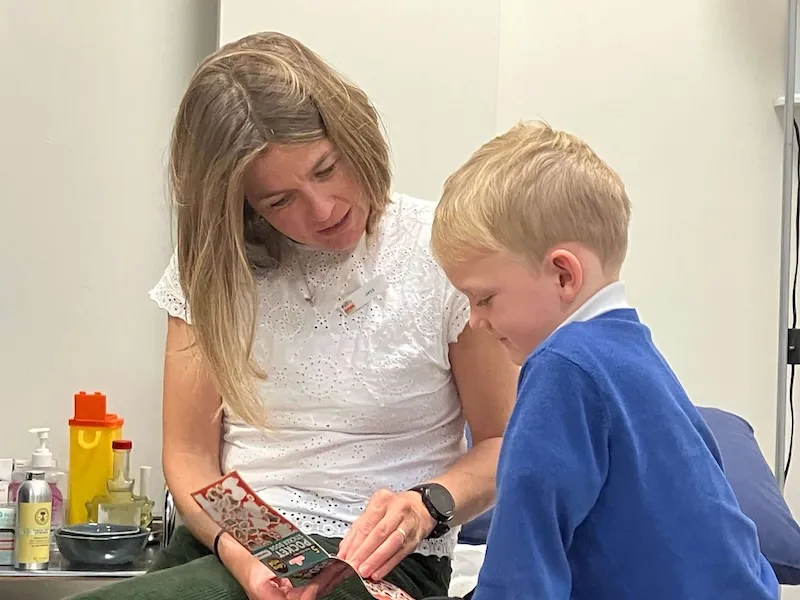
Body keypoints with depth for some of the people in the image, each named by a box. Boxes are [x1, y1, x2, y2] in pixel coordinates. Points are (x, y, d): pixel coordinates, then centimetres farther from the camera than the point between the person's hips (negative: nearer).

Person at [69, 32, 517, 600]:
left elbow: (502, 444, 2)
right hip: (221, 548, 4)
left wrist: (426, 505, -19)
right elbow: (189, 453, 5)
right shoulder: (213, 266, 5)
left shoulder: (441, 253, -5)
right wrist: (239, 553, -16)